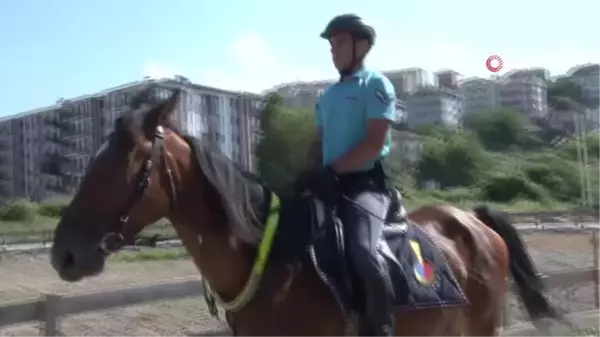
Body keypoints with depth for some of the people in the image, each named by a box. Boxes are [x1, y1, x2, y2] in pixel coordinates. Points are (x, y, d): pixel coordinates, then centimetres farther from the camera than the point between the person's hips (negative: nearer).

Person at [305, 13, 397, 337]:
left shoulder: (376, 84, -3)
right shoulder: (327, 95, 18)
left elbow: (374, 143, -13)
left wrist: (332, 170, -20)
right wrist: (309, 175, 1)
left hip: (365, 181, -8)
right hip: (330, 184, 8)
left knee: (362, 252, -29)